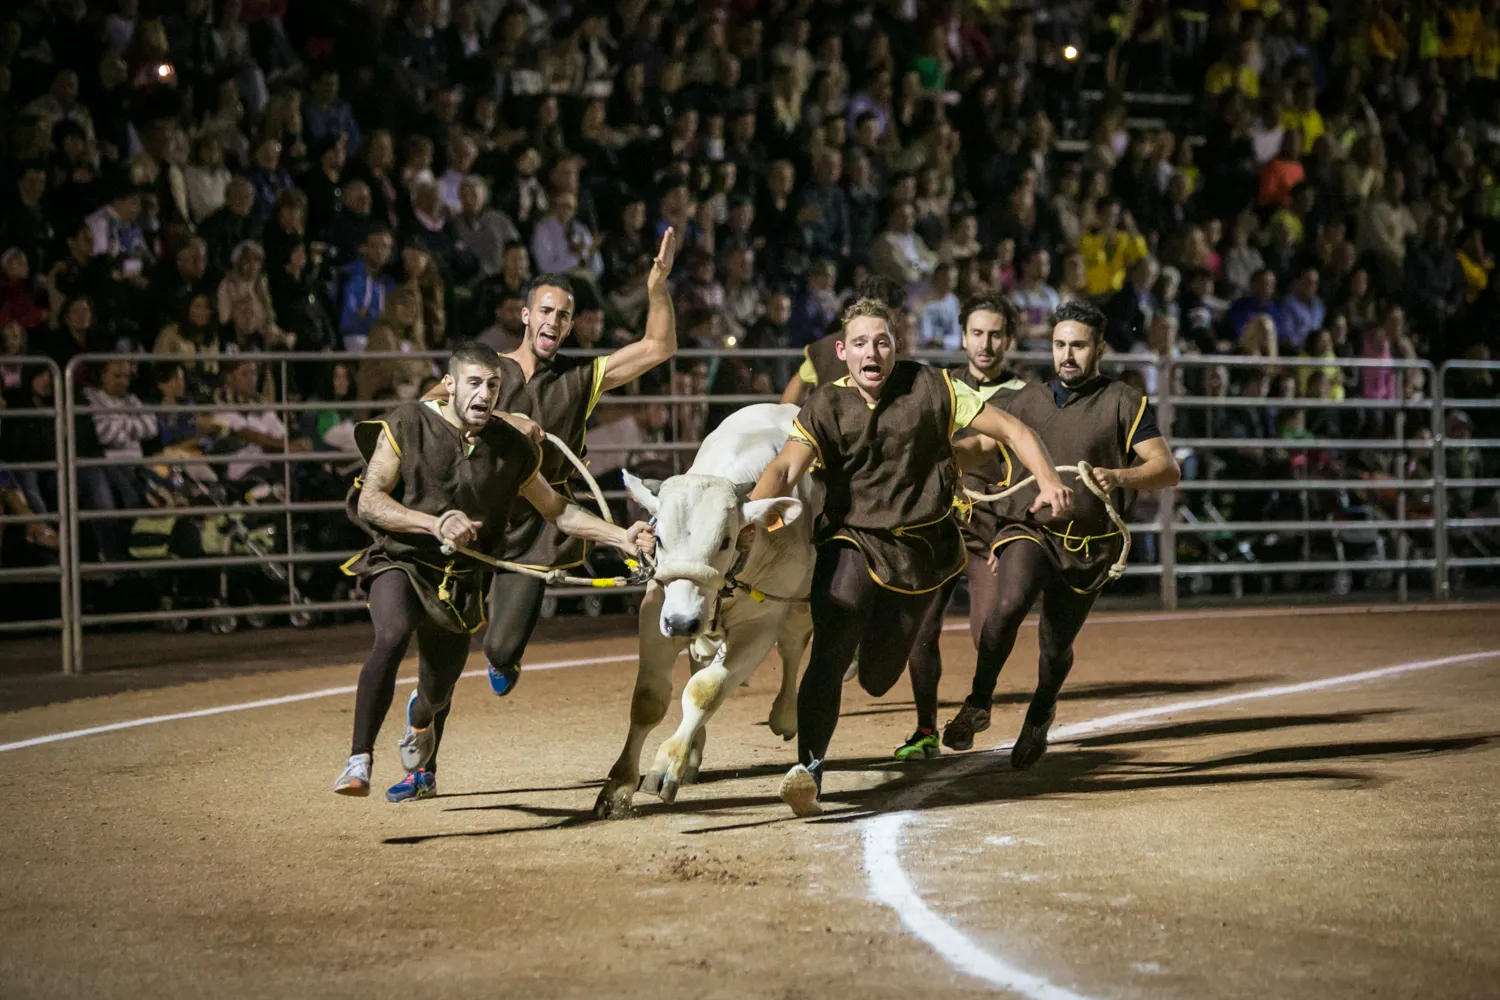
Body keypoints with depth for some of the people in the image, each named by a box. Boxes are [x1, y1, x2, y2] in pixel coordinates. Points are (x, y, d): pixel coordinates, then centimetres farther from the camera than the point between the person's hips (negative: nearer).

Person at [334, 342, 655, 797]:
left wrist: (621, 537, -3)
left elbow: (556, 510, 10)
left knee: (437, 692, 11)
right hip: (400, 559, -3)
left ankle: (418, 721, 53)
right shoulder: (407, 425, -10)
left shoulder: (512, 447, -2)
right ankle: (359, 760, -33)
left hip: (459, 579, 3)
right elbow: (369, 500, -15)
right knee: (393, 634, -35)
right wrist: (435, 524, -29)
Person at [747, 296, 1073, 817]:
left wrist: (1049, 481, -18)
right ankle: (809, 769, -27)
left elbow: (1008, 428, -2)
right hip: (849, 542, -1)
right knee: (830, 653, -24)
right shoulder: (826, 406, -3)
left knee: (875, 680, 8)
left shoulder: (930, 388, -3)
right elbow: (785, 468, -17)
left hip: (921, 549, 1)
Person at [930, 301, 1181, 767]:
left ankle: (1040, 713, 39)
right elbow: (980, 447, 19)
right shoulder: (1026, 401, 13)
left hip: (1088, 546, -1)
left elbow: (1167, 468, -9)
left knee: (1056, 648, 5)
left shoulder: (1124, 403, 1)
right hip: (1027, 529, 1)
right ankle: (977, 706, -16)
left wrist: (1120, 477, -27)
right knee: (1009, 602, -30)